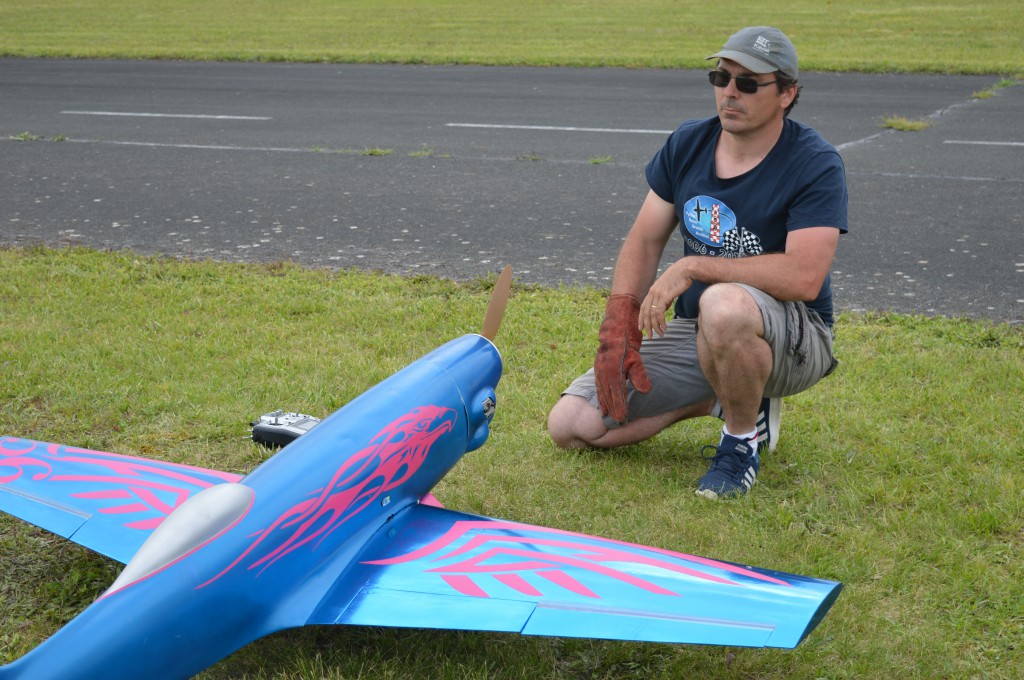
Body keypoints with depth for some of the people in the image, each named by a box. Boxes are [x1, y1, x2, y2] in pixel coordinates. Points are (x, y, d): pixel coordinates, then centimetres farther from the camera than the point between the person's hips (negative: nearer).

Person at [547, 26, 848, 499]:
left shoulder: (815, 165, -16)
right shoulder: (687, 144, 2)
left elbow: (804, 277, -28)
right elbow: (644, 241, 5)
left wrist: (693, 268, -25)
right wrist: (619, 326, -8)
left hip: (793, 338, -6)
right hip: (693, 333, 6)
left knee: (723, 305, -43)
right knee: (571, 426, -5)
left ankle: (743, 439, -13)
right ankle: (724, 399, 11)